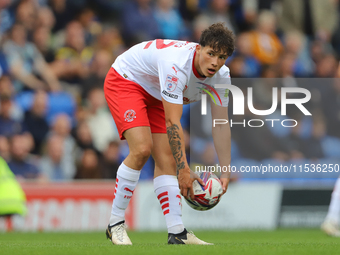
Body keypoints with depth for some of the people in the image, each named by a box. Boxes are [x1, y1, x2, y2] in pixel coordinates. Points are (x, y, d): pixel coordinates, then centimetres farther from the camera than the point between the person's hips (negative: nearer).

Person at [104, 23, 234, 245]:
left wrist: (225, 172, -13)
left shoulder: (221, 75, -15)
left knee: (167, 159, -3)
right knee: (142, 149, -24)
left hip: (154, 96, 8)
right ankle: (115, 224, -13)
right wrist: (184, 170, -38)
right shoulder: (177, 65, -38)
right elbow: (173, 122, -38)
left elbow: (221, 125, -8)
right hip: (124, 82, -8)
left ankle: (177, 232, -4)